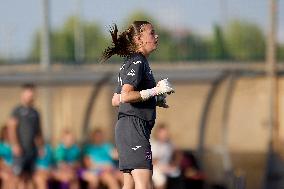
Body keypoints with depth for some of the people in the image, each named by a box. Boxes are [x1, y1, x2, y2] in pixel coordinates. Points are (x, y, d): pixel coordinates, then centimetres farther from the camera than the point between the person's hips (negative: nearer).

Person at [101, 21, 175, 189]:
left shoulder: (129, 64, 20)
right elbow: (125, 96, -22)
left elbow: (115, 101, 24)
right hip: (134, 127, -10)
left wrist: (154, 100, 24)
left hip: (125, 128, 10)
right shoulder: (138, 62, -10)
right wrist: (155, 91, -21)